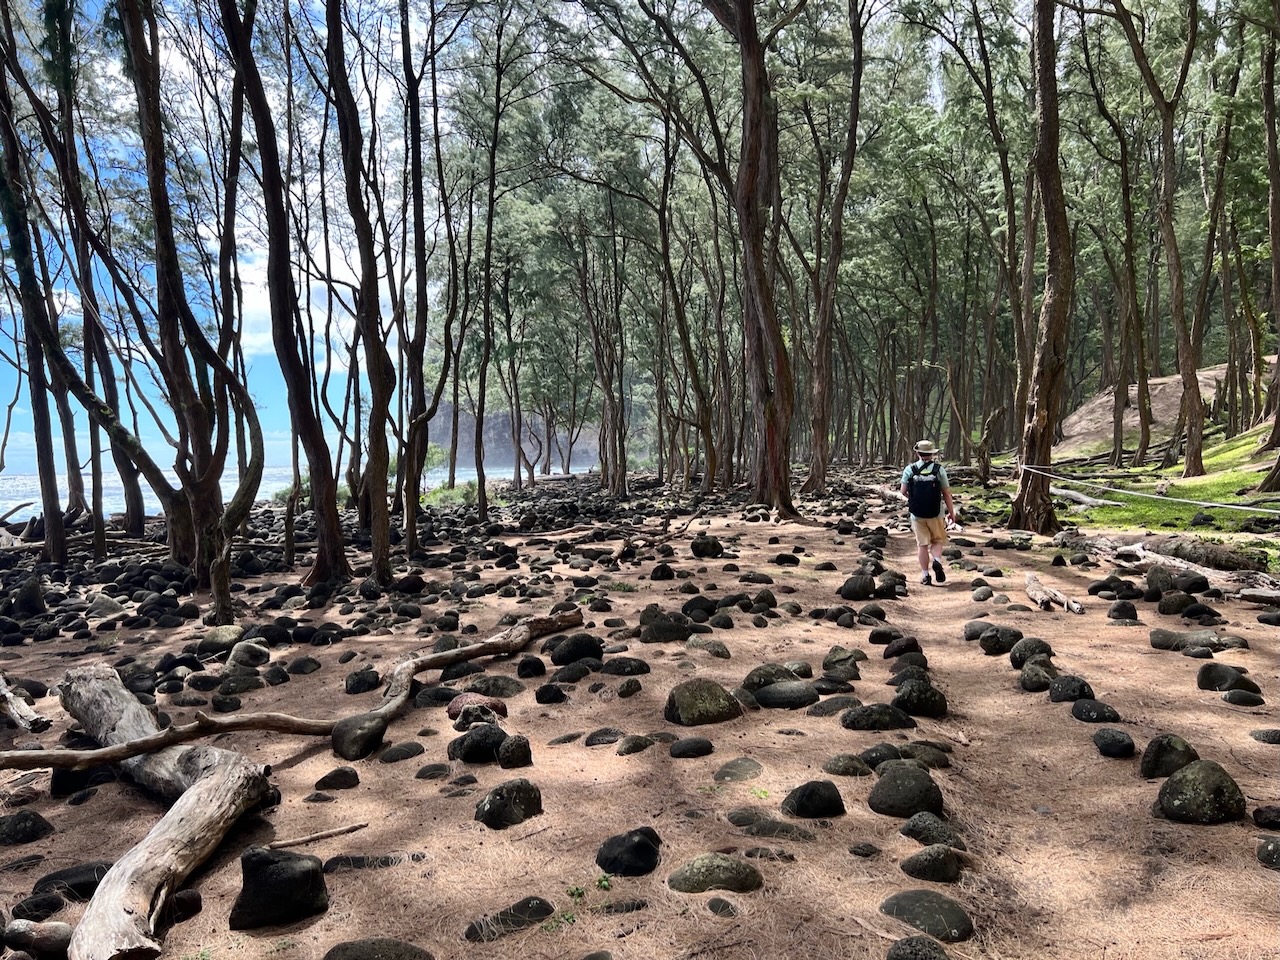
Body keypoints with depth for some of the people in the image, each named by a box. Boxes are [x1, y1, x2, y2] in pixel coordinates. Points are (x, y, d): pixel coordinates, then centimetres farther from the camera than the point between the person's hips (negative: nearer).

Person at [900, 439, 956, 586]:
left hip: (917, 513, 1)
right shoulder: (939, 469, -5)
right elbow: (947, 493, -4)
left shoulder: (909, 469, -4)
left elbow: (904, 491, -2)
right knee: (937, 541, 15)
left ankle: (925, 575, 9)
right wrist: (952, 512, 5)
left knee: (922, 544, 10)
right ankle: (937, 561, -12)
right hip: (935, 513, -1)